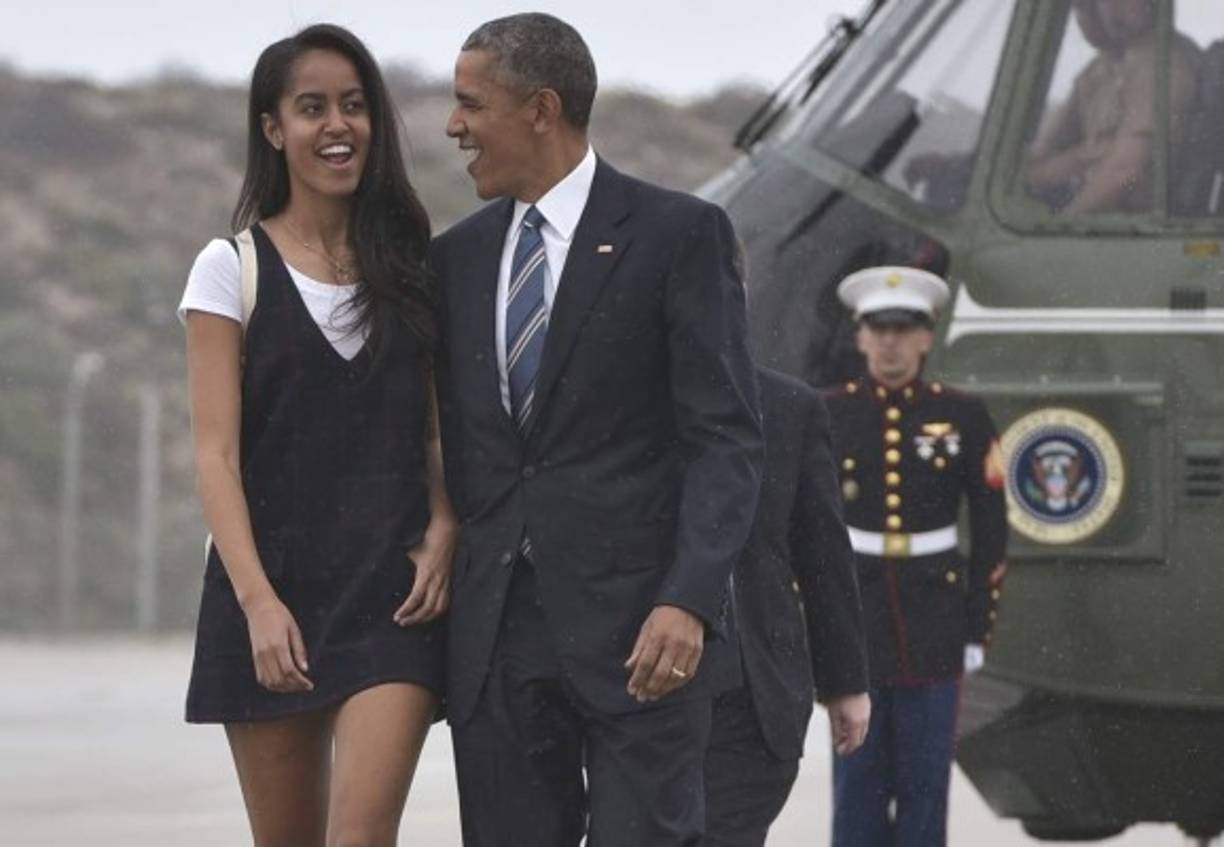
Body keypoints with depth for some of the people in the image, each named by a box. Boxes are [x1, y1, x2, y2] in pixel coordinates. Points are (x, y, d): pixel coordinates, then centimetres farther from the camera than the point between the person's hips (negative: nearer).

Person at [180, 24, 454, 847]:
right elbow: (216, 451, -4)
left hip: (394, 591, 1)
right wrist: (256, 601, -15)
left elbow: (440, 434, 14)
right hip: (272, 589, 0)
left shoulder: (413, 268, 9)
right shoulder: (232, 269, 2)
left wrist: (445, 529, -6)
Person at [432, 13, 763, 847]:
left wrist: (689, 600, -19)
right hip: (498, 638, 5)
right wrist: (438, 589, 10)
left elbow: (726, 436, -8)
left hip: (638, 628, -5)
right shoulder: (459, 255, 15)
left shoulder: (678, 233, -2)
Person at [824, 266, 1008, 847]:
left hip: (934, 620, 0)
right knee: (858, 779, 2)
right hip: (853, 619, 0)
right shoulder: (827, 417, 0)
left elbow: (991, 531, 2)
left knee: (925, 781, 2)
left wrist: (979, 626, -1)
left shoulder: (963, 417, 0)